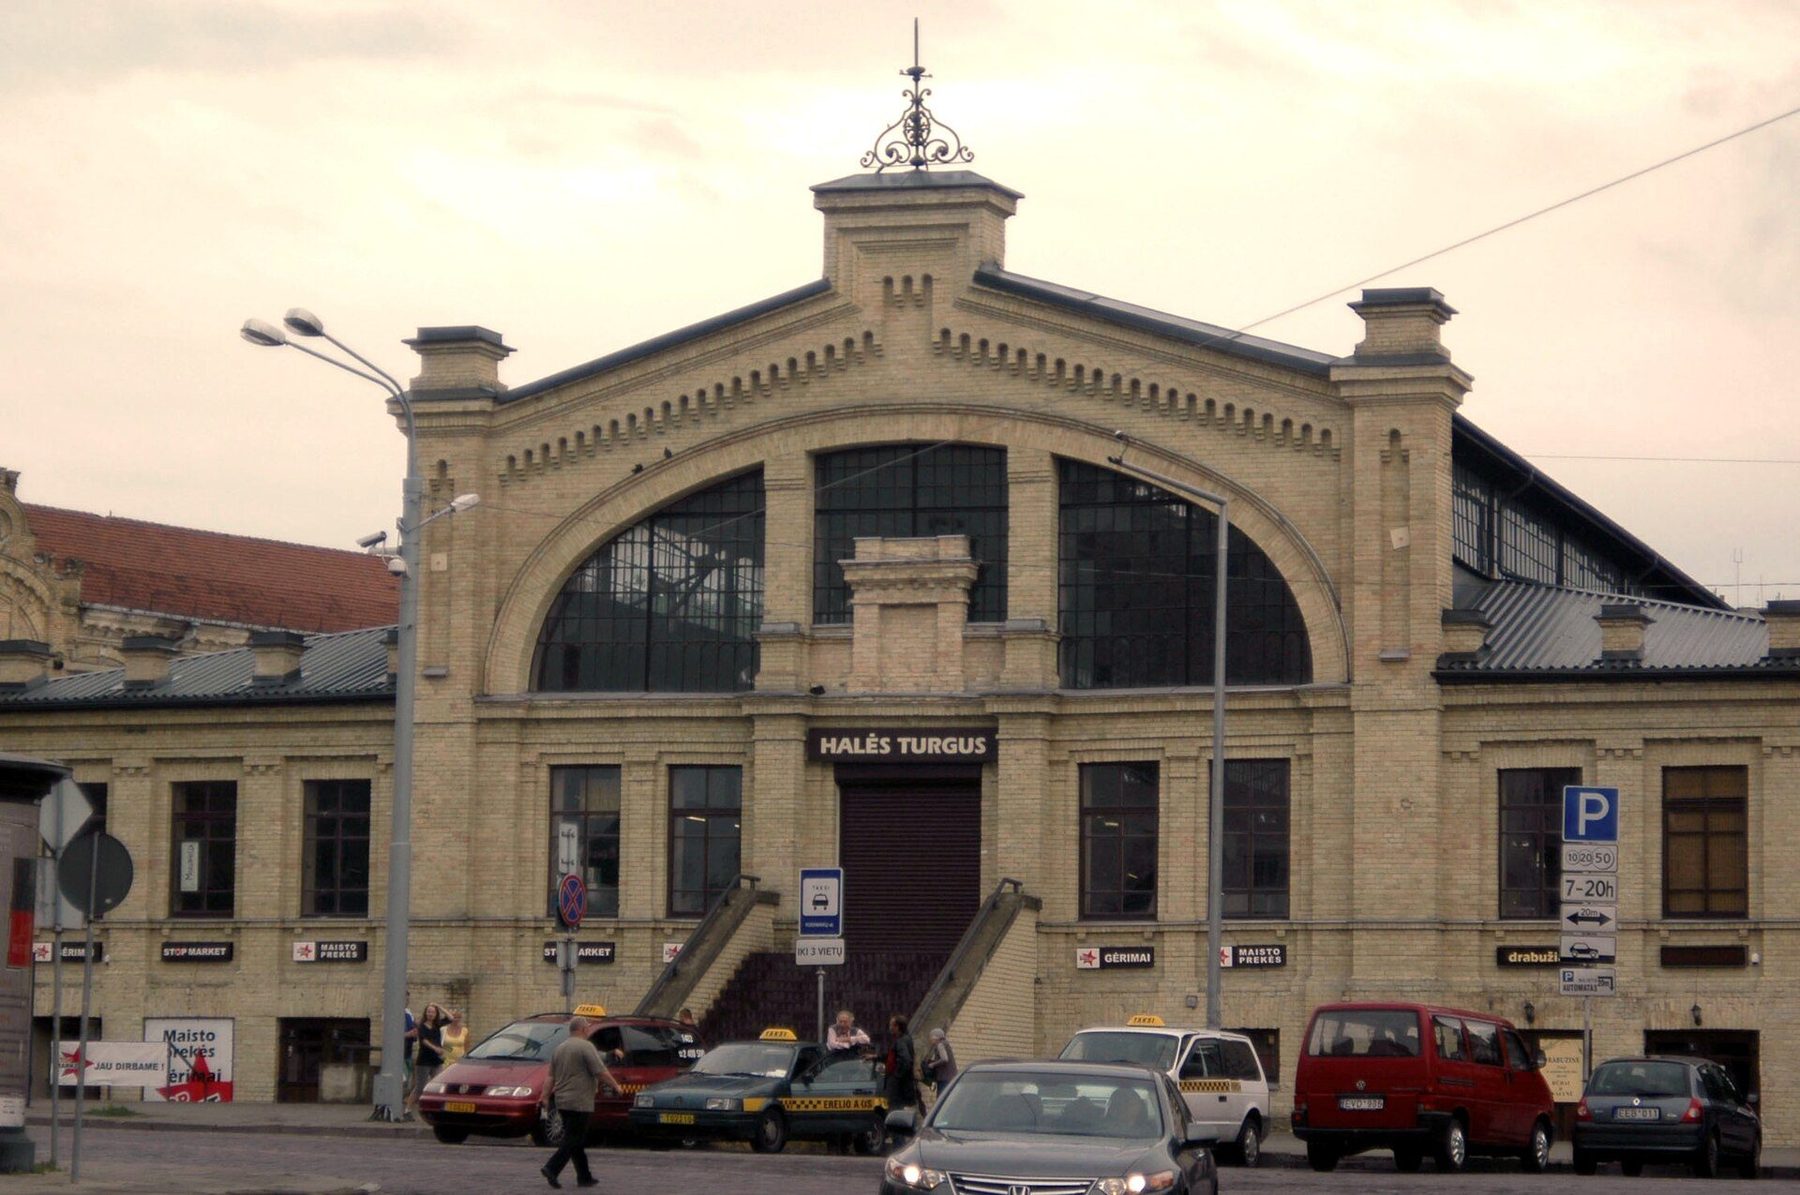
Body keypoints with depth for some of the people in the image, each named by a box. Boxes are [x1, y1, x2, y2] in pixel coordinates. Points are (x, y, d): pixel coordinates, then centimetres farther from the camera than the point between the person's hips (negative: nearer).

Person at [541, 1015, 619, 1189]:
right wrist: (615, 1086, -1)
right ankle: (552, 1168, -19)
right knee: (573, 1140, -7)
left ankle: (584, 1176, 15)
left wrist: (548, 1096, 21)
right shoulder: (585, 1046, -11)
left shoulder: (560, 1049, 14)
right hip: (579, 1102, -8)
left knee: (575, 1140, 12)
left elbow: (551, 1077, 17)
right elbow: (601, 1072, -14)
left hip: (562, 1101, 8)